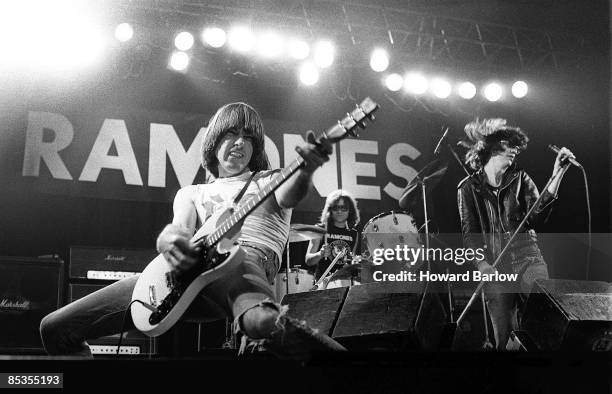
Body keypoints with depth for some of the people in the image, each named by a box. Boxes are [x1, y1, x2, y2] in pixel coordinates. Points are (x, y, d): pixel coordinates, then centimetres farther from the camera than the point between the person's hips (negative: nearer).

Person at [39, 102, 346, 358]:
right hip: (183, 265, 5)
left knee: (263, 322, -46)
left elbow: (289, 195, -4)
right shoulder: (191, 193, 31)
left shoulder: (268, 181, 23)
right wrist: (168, 238, -19)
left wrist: (306, 170, -30)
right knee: (54, 328, -2)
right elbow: (180, 227, 9)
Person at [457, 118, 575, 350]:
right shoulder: (468, 188, 6)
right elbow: (470, 233, 1)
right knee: (505, 336, -5)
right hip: (495, 266, -1)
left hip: (527, 258, 1)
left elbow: (537, 218, -4)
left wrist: (556, 176, -12)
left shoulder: (520, 179, 10)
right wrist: (482, 264, -16)